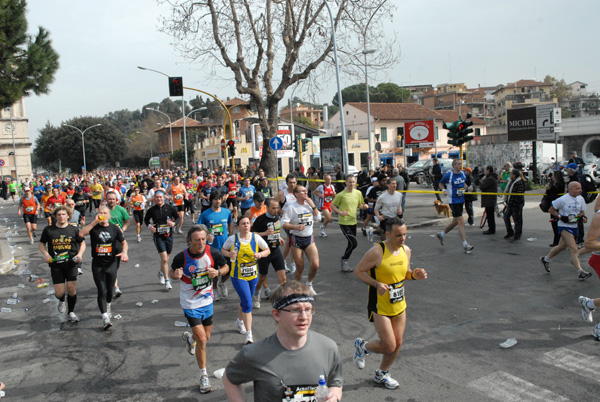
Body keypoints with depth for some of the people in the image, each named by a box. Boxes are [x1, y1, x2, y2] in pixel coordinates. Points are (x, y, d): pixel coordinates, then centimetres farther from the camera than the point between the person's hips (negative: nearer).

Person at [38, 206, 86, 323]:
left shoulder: (73, 229, 4)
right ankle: (61, 301, 35)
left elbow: (82, 243, 13)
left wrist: (79, 254, -4)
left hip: (71, 263, 0)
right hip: (56, 265, 0)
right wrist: (45, 254, -6)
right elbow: (41, 244, 13)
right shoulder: (48, 230, 3)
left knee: (71, 288, -6)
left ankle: (71, 312, 16)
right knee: (59, 293, -4)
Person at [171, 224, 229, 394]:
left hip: (207, 300, 4)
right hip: (190, 304, -4)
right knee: (202, 339, -7)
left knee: (206, 337, 17)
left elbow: (226, 267, 2)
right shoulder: (181, 257, -19)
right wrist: (176, 275, -25)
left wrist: (217, 272, -20)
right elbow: (172, 272, -1)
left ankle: (189, 337, 54)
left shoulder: (213, 252, -14)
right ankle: (204, 376, 13)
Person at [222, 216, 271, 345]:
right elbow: (223, 250, 6)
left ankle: (240, 322, 50)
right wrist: (229, 254, -15)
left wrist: (261, 254, -16)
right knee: (247, 304, -12)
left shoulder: (256, 238, -4)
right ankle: (249, 336, -4)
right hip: (238, 276, -3)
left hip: (253, 276, 4)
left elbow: (268, 250, 6)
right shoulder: (232, 239, -8)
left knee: (245, 301, 20)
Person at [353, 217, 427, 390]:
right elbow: (358, 271, -14)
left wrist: (414, 275, -8)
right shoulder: (377, 252, -22)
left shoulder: (406, 250, 0)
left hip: (399, 305, 7)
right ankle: (362, 346, 25)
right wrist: (377, 284, -28)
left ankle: (382, 374, 37)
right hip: (380, 307, -6)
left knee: (398, 344, 13)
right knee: (389, 346, -6)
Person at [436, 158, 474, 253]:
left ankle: (441, 234, 37)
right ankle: (465, 245, -8)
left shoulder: (463, 174, 7)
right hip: (453, 201, -7)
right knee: (461, 222, -11)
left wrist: (466, 188, 4)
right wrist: (444, 190, -15)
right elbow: (441, 183, 2)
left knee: (455, 222, 16)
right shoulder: (448, 175, -11)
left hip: (461, 200, 7)